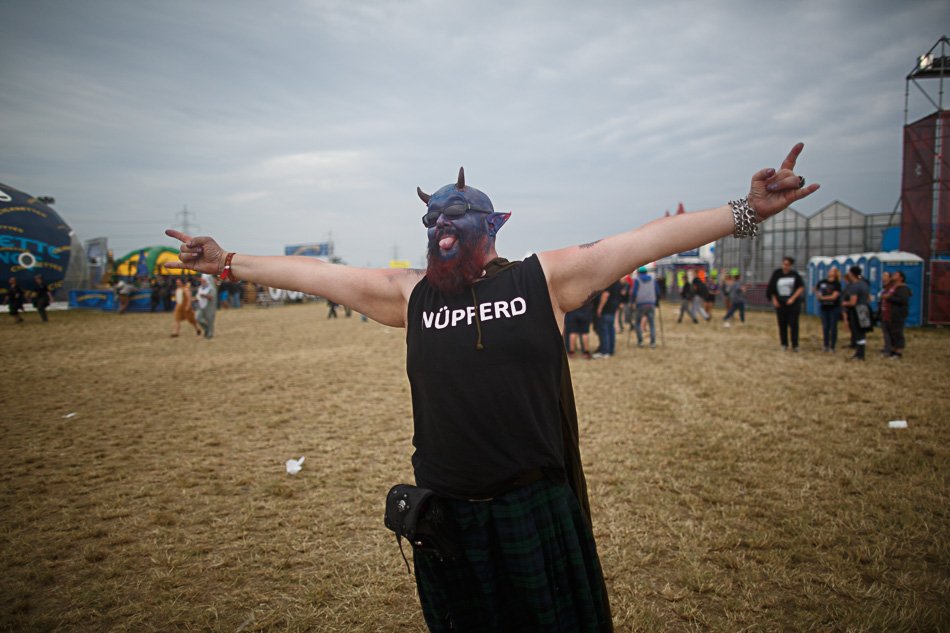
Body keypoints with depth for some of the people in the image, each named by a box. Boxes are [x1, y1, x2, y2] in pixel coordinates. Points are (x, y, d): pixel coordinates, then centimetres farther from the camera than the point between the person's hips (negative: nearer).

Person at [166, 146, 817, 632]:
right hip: (446, 510, 2)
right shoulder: (409, 292, 3)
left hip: (536, 505, -2)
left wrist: (747, 212, -12)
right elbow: (316, 273, 5)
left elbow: (645, 241, -8)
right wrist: (227, 263, 6)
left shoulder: (543, 278, -4)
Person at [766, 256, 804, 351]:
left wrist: (793, 298, -11)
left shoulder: (795, 274, -2)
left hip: (793, 304, -1)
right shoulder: (777, 274, 0)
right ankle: (784, 344, 14)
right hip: (780, 304, 1)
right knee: (782, 325, 4)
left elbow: (801, 287, -2)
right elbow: (771, 289, 7)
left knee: (793, 324, -2)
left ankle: (795, 345, 4)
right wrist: (774, 300, -1)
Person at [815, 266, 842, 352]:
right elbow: (816, 288, 22)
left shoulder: (837, 284, -8)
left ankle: (832, 347, 7)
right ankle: (825, 345, 16)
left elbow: (834, 296, -16)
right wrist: (818, 294, 4)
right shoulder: (822, 282, 4)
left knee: (833, 327, 1)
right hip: (824, 307, 4)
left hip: (834, 308, -4)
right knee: (825, 327, 7)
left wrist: (823, 297, -12)